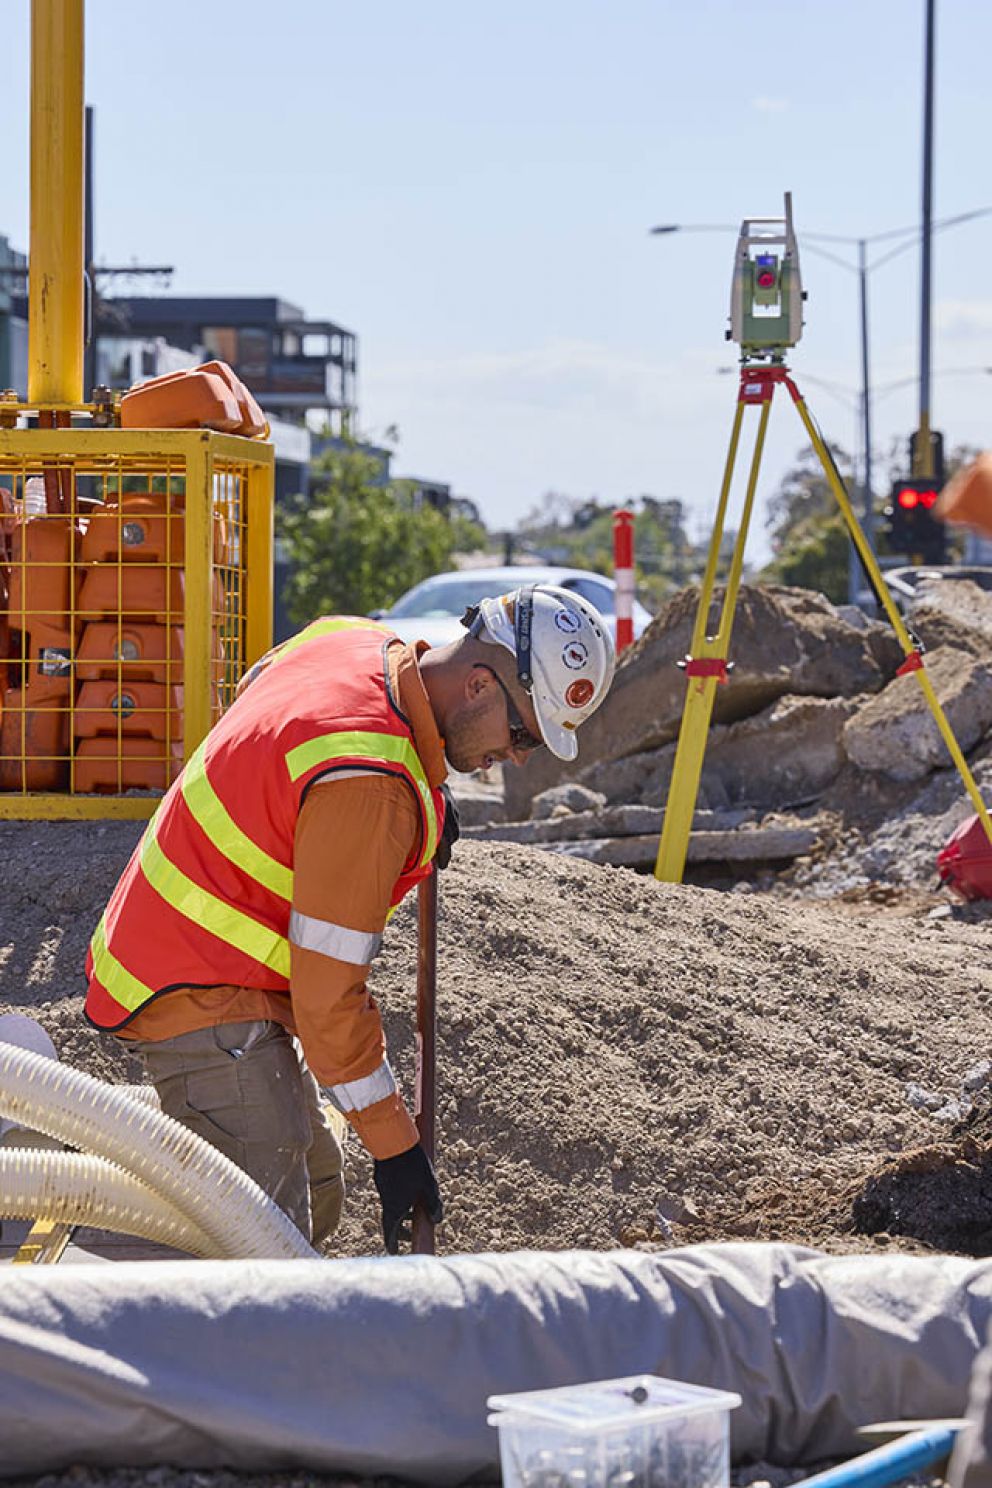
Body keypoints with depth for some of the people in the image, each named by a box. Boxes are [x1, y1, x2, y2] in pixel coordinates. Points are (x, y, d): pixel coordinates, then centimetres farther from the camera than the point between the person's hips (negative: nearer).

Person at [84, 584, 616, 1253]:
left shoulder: (359, 640, 0)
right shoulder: (372, 784, -29)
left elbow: (257, 685, 26)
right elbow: (330, 991, -26)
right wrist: (395, 1146, -17)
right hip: (201, 1000, -11)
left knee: (316, 1194, 16)